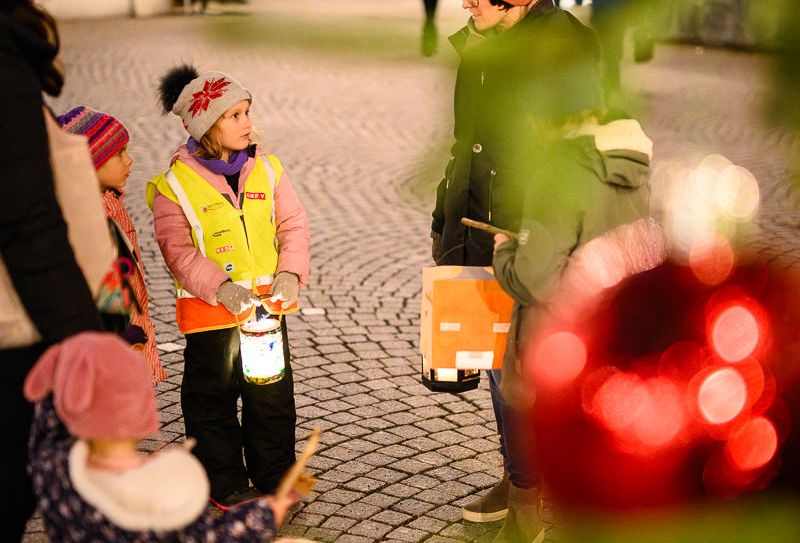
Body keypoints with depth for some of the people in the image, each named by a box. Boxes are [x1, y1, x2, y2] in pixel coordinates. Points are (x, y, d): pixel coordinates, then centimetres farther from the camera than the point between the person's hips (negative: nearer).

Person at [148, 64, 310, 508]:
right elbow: (178, 250, -13)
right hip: (210, 313, -4)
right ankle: (226, 484, 23)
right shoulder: (174, 184, -9)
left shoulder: (265, 168, 2)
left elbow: (293, 224, 4)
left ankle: (275, 476, 29)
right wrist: (221, 288, -24)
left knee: (275, 395, 12)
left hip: (269, 305, 4)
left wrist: (289, 273, -13)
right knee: (214, 397, 7)